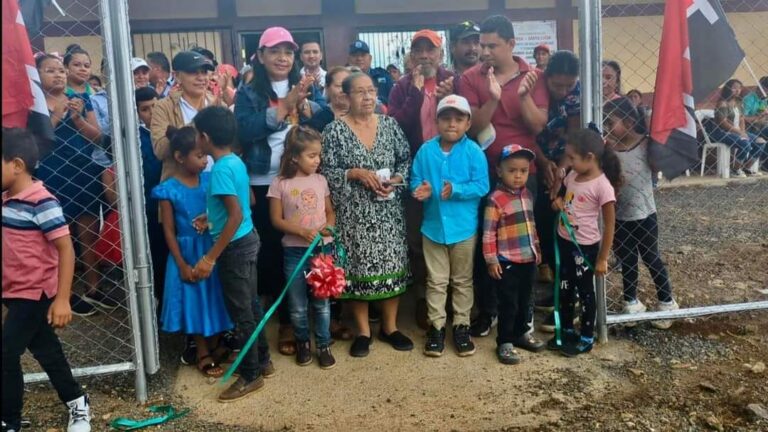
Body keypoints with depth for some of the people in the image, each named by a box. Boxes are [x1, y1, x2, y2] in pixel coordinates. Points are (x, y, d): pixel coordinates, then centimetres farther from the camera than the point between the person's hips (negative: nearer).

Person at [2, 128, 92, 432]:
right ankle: (77, 403, 32)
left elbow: (66, 249, -19)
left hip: (34, 293, -8)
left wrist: (62, 299, -21)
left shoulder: (41, 202, -19)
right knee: (45, 350, 17)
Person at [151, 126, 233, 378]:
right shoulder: (169, 190, -12)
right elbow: (169, 231, -9)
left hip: (212, 249, 4)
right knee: (195, 301, 8)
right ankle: (203, 354, 23)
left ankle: (215, 346, 32)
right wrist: (182, 264, -10)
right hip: (188, 252, -4)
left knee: (215, 298, 13)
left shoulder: (209, 180, -2)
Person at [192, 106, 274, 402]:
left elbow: (236, 216, -27)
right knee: (251, 305, 19)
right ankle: (263, 362, 32)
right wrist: (213, 215, 16)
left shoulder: (221, 169, -22)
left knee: (240, 312, 3)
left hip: (235, 246, -9)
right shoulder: (236, 161, 5)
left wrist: (210, 257, -24)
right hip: (248, 240, 9)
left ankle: (251, 375, 15)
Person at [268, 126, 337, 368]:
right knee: (297, 305, 10)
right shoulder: (280, 183, -7)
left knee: (322, 301, 10)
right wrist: (303, 231, -19)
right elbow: (276, 220, -6)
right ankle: (302, 343, 30)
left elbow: (330, 212, 10)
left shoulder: (320, 180, 2)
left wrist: (329, 226, -12)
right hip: (295, 251, -2)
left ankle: (323, 345, 24)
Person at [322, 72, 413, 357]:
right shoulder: (334, 130, -4)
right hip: (353, 213, -3)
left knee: (392, 265, 7)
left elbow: (406, 160, 9)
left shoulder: (390, 125, 5)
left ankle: (390, 326, 23)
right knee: (358, 268, 3)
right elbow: (325, 171, -6)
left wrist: (395, 180, -8)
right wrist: (355, 174, -17)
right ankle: (363, 331, 19)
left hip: (389, 210, 3)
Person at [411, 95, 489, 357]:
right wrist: (421, 191, -20)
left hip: (464, 227, -1)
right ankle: (436, 326, 23)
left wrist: (456, 190, -27)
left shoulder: (474, 152, -9)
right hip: (433, 226, 2)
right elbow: (415, 181, 2)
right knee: (436, 281, 11)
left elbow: (482, 186, -13)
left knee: (462, 280, 13)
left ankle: (461, 326, 26)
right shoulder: (426, 150, -1)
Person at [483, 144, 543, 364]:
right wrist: (491, 260, -16)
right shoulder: (496, 199, -15)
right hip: (507, 262, -7)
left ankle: (521, 333, 36)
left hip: (528, 259, 7)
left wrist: (537, 250, 20)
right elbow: (488, 233, -15)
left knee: (524, 301, 19)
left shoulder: (528, 195, 8)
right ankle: (505, 342, 13)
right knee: (508, 304, 1)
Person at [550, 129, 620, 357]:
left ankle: (587, 338, 26)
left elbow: (609, 226, -16)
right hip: (564, 242, 7)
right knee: (564, 289, 18)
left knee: (585, 292, 9)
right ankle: (567, 331, 37)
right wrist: (558, 201, -5)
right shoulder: (572, 176, 0)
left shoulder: (602, 186, -21)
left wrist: (602, 259, -14)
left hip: (585, 246, -7)